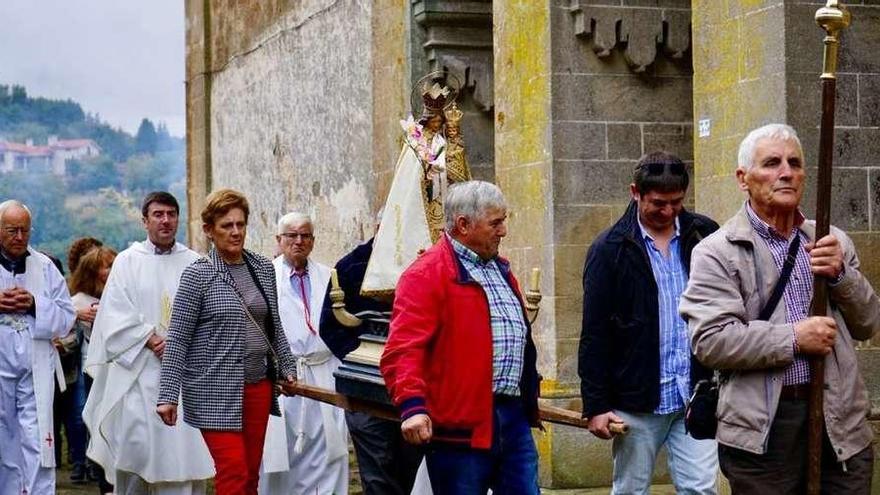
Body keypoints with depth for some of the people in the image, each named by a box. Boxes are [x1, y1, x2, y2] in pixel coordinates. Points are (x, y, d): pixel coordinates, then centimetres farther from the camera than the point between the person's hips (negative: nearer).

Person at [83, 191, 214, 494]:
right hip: (139, 372, -1)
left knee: (184, 445, -3)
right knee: (135, 448, -2)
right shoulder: (128, 261, 6)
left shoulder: (194, 263, 10)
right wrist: (154, 341, -12)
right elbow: (117, 314, -2)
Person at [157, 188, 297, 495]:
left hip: (258, 387, 5)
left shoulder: (263, 268, 10)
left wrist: (287, 367, 18)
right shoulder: (197, 275, -6)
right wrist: (168, 395, -11)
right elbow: (177, 339, -7)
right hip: (216, 391, -5)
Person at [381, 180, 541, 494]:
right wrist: (412, 406, -32)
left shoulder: (501, 271, 18)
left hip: (513, 419, 8)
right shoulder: (427, 274, -10)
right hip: (461, 425, -8)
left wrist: (529, 398, 30)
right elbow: (404, 348, -20)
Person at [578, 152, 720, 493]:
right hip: (637, 398, -1)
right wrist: (596, 405, -5)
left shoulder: (704, 236, 4)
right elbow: (594, 334, -2)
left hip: (696, 394, 2)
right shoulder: (610, 249, -2)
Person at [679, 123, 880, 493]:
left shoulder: (832, 242, 14)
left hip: (841, 422, 4)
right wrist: (793, 338, -15)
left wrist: (841, 274, -4)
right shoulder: (716, 252, -2)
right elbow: (709, 341, -13)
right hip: (763, 431, -4)